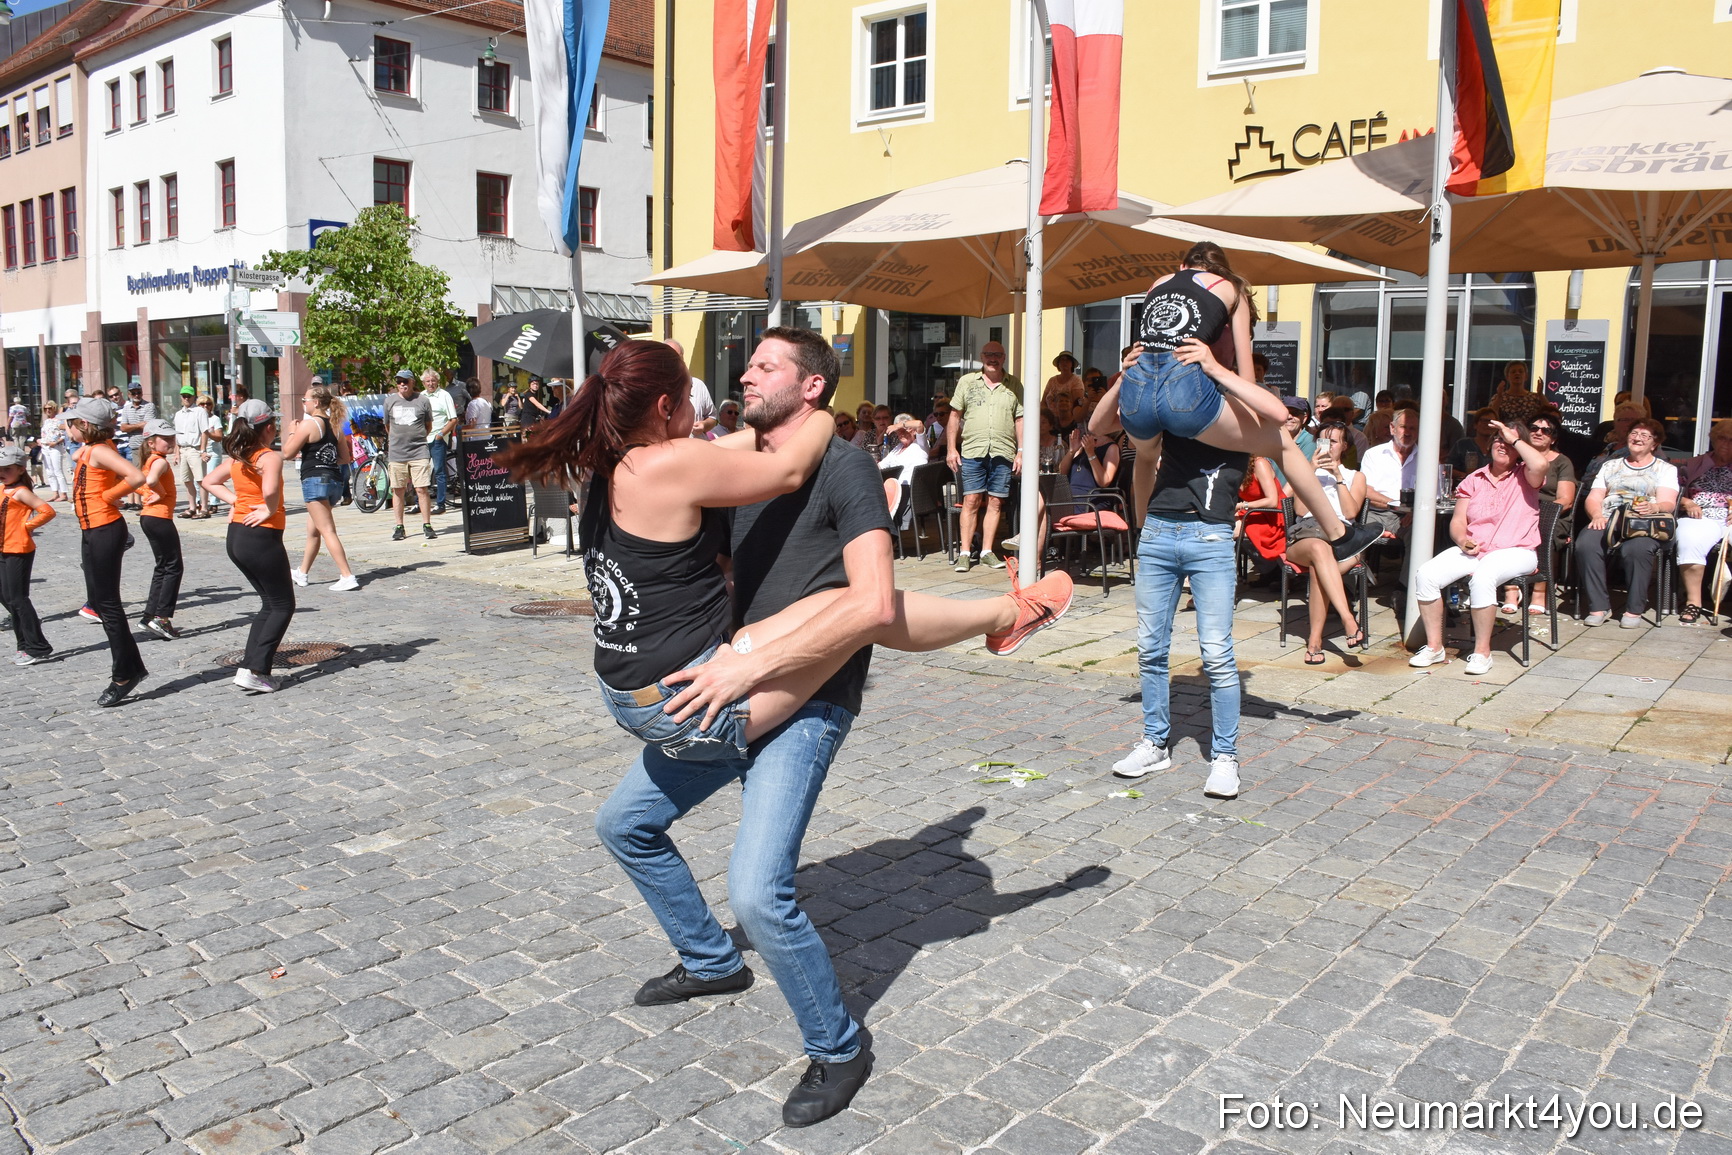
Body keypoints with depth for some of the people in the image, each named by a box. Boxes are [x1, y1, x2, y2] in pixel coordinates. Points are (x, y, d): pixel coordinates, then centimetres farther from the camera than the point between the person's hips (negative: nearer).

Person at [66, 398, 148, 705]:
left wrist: (108, 496, -19)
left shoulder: (100, 451, -17)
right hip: (94, 531, 10)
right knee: (99, 601, 15)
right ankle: (131, 667, 21)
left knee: (107, 604, -4)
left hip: (105, 532, -10)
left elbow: (136, 477, -32)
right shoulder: (89, 449, 10)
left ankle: (124, 676, 4)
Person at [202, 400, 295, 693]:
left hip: (236, 536, 8)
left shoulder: (237, 458, 9)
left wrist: (234, 500, 8)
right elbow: (270, 490, -33)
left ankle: (251, 664, 13)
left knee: (270, 603, 19)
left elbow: (208, 481, 18)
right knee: (283, 606, 3)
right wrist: (271, 510, -14)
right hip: (262, 537, -8)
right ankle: (255, 671, -7)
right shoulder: (271, 457, -15)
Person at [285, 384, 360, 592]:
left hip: (315, 481, -9)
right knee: (313, 530, 21)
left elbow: (287, 452, -7)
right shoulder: (335, 425, 12)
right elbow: (345, 458, 14)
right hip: (335, 480, 9)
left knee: (327, 530, -10)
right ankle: (302, 573, 34)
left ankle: (347, 576, -17)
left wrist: (292, 431, 6)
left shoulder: (308, 424, -10)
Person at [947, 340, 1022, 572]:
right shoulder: (967, 382, 9)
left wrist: (1021, 451, 1)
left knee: (995, 502, 3)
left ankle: (987, 551, 10)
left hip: (1003, 452, 1)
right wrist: (951, 448, 1)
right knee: (971, 500, -4)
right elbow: (955, 415, 8)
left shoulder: (1014, 385, 10)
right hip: (972, 450, -1)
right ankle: (965, 552, 0)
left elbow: (1020, 419, 9)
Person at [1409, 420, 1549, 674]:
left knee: (1482, 576, -37)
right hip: (1471, 550, 4)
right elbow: (1458, 521, 11)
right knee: (1426, 574, -21)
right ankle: (1434, 647, -11)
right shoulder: (1475, 479, 16)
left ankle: (1482, 651, -23)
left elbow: (1540, 465, -21)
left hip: (1515, 552, -4)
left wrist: (1514, 438, -7)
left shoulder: (1524, 477, 5)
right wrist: (1464, 541, -11)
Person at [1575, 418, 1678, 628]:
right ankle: (1598, 606, -26)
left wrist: (1653, 507, -25)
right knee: (1586, 543, -33)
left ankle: (1634, 609, -26)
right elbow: (1593, 498, 15)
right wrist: (1597, 515, -9)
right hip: (1607, 522, 2)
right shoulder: (1610, 466, 27)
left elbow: (1668, 503, 1)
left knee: (1637, 548, -39)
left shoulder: (1666, 469, 18)